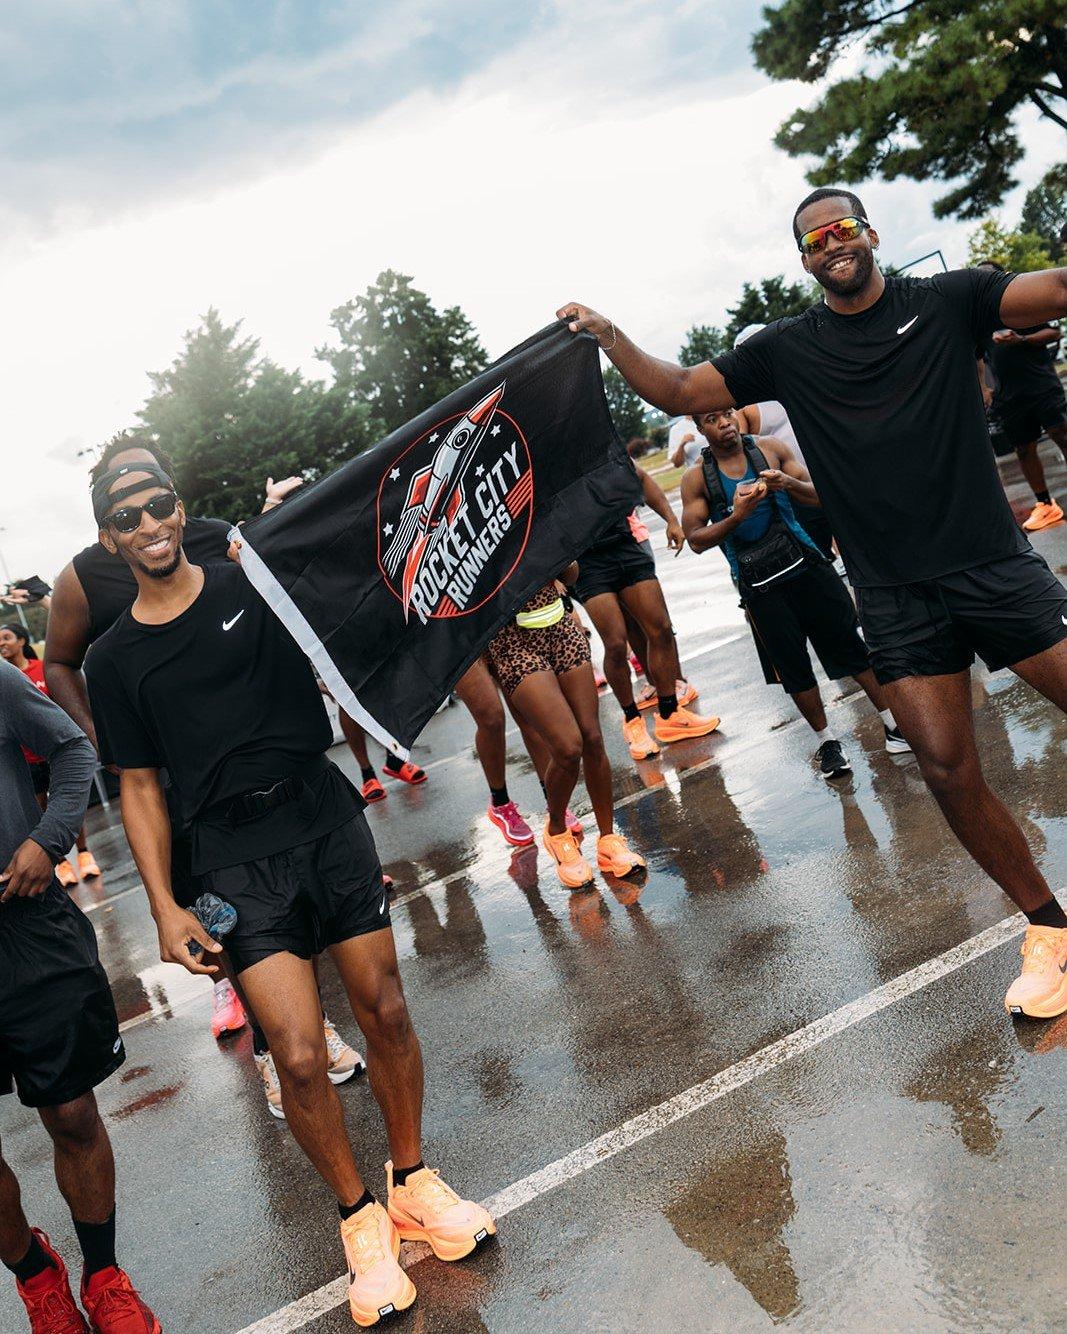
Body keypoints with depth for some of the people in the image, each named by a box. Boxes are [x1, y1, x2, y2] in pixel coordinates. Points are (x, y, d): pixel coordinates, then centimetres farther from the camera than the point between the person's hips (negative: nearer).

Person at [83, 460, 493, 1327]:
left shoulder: (259, 583, 4)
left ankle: (413, 1181, 30)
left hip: (326, 815, 1)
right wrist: (164, 907, 1)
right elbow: (141, 788, 7)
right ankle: (360, 1216, 19)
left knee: (385, 1010, 6)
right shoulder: (113, 659, 6)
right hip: (233, 857, -1)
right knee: (299, 1055, -7)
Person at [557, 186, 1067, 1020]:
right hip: (896, 596, 1)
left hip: (991, 562, -1)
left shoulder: (947, 301, 4)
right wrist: (609, 338, -2)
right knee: (949, 769, -2)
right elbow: (680, 393, 9)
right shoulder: (786, 350, 8)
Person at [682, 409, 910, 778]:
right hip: (759, 586, -1)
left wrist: (788, 483, -19)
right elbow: (696, 540, -5)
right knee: (794, 670, 5)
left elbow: (818, 495, 3)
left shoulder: (770, 449, 2)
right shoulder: (697, 478, -2)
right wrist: (736, 517, -21)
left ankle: (892, 722, 18)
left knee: (851, 646, 4)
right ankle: (826, 741, 22)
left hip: (804, 564, 1)